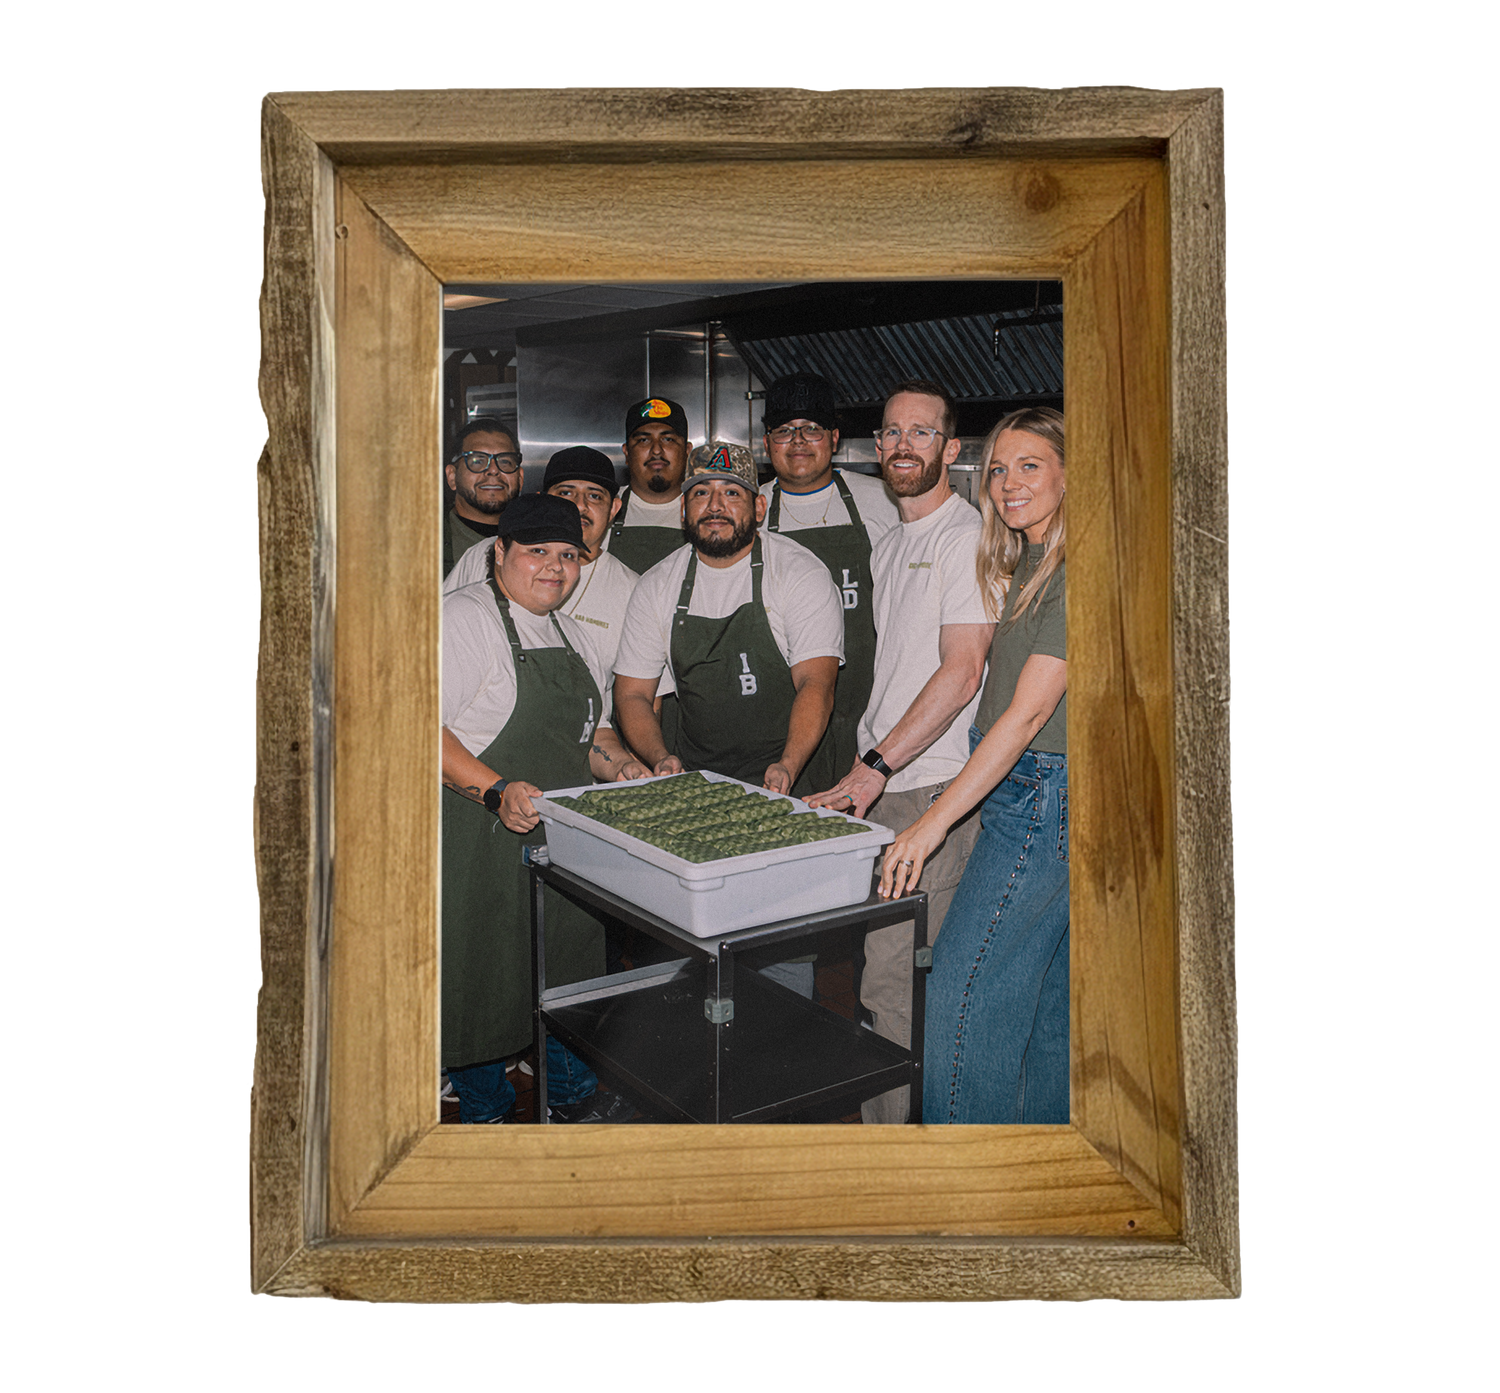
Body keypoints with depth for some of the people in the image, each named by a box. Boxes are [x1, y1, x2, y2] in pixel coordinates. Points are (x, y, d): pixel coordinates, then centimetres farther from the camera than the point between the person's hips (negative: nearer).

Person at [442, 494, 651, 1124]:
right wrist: (496, 792, -31)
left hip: (564, 837, 8)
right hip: (480, 837, -7)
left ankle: (572, 1094, 35)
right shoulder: (463, 617, -11)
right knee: (482, 977, 3)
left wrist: (620, 765, 1)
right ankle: (485, 1108, 24)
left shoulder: (570, 634, 15)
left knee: (568, 961, 16)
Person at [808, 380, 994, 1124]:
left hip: (932, 790, -8)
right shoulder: (887, 546, 19)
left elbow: (962, 670, -17)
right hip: (879, 786, 8)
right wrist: (867, 768, 15)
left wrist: (877, 765, -19)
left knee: (888, 983, -6)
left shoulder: (967, 536, -8)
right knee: (888, 972, 12)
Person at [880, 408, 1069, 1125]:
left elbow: (1026, 714, -20)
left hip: (1042, 798, -10)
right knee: (1046, 998, 16)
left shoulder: (1075, 573, -15)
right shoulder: (1026, 566, 16)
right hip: (1029, 799, 10)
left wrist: (934, 821, -22)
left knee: (963, 990, -5)